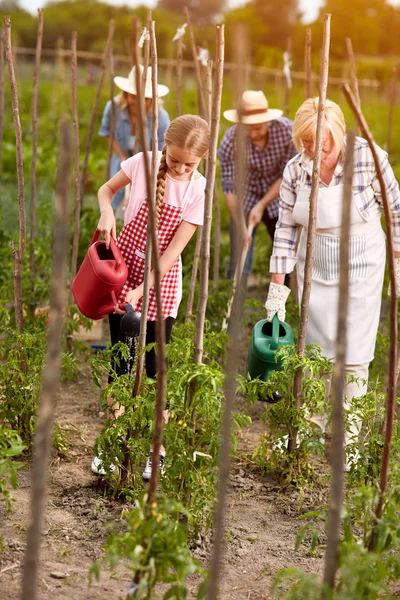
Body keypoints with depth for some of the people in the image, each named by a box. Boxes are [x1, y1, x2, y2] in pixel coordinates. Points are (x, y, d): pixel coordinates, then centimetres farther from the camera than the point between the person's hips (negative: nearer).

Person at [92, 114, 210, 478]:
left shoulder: (198, 190, -11)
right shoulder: (144, 162, -9)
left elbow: (174, 248, -13)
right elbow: (106, 189, 8)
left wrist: (141, 290, -19)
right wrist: (107, 212, -15)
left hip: (162, 279, -1)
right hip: (124, 269, 1)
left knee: (156, 364, 1)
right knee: (121, 359, 5)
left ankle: (158, 448, 14)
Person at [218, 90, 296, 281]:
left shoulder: (287, 130, -22)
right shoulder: (230, 141, -24)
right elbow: (230, 188, -21)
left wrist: (262, 205, -21)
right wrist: (241, 226, -28)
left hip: (278, 198, 1)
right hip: (245, 200, -1)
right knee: (239, 262, -5)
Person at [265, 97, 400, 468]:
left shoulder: (368, 158, -18)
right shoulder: (295, 170, -9)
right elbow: (286, 229, -3)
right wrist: (277, 287, -4)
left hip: (360, 262, -3)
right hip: (314, 264, 3)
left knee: (353, 352, -2)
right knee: (315, 344, 7)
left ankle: (349, 428, 11)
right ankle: (316, 419, 23)